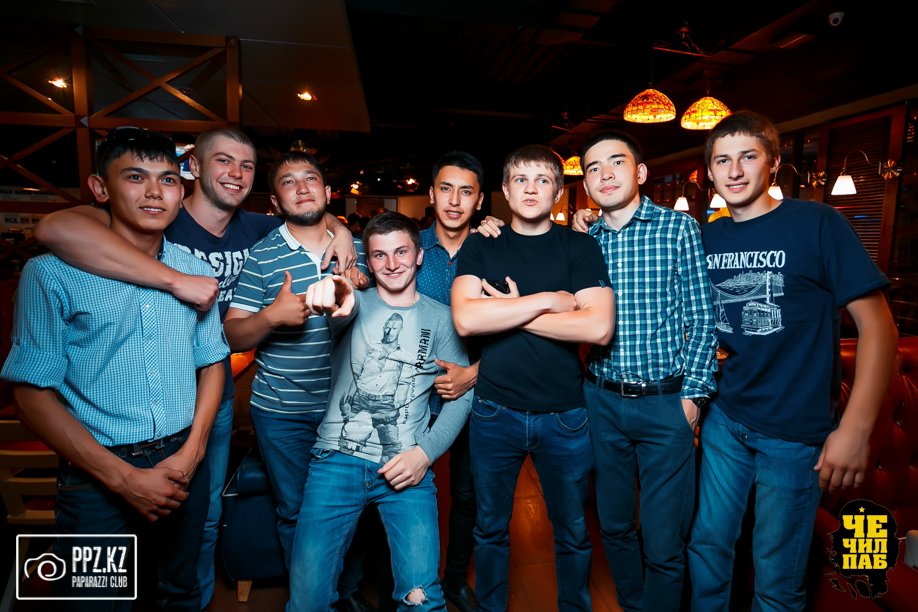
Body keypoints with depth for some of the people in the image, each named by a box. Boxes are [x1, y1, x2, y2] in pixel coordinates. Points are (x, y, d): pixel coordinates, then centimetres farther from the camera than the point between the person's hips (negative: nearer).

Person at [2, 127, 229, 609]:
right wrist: (124, 477, -14)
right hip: (98, 476, -3)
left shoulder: (195, 271, 1)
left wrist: (191, 452, -6)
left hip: (184, 464, 4)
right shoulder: (53, 275, -10)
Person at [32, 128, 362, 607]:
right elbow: (55, 228, -37)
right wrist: (177, 280, -40)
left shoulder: (252, 227, -3)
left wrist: (338, 229, -9)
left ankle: (198, 602, 48)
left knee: (206, 518, 24)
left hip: (218, 400, 5)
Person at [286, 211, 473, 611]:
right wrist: (335, 298, -44)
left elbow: (461, 396, 4)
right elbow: (345, 308, -20)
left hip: (406, 466, 0)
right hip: (337, 460, 1)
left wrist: (426, 452, -9)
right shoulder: (357, 304, 6)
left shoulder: (440, 318, 6)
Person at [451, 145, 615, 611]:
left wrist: (508, 312, -15)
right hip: (494, 412, 1)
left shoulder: (580, 247, -2)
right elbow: (465, 319, -16)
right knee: (490, 530, 20)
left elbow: (598, 327, -17)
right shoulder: (479, 247, 1)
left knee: (572, 533, 19)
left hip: (565, 415, 0)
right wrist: (547, 301, -16)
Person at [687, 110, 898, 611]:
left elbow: (877, 324, -11)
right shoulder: (707, 237, 3)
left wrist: (856, 429, -16)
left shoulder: (817, 224, -10)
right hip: (724, 420, 4)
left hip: (795, 432, -4)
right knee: (707, 545, 18)